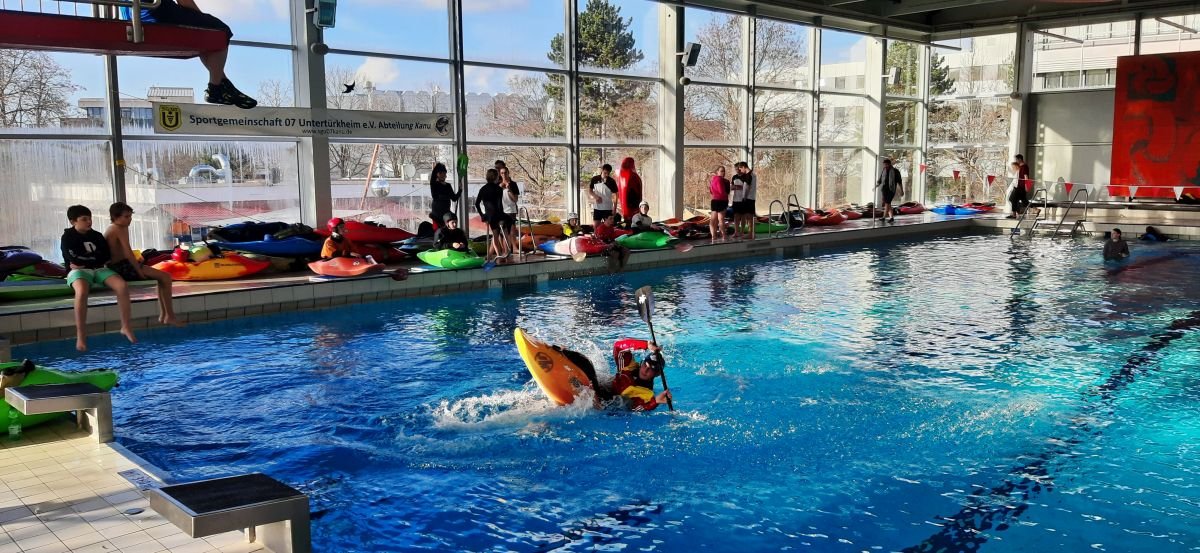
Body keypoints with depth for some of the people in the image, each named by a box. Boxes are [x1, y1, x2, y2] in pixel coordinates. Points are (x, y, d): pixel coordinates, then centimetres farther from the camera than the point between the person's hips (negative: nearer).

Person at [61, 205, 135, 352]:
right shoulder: (67, 238, 2)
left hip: (99, 269, 4)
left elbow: (106, 257, 6)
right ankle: (81, 336, -35)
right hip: (79, 271, -4)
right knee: (82, 291, -40)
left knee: (122, 286, -25)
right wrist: (95, 259, 1)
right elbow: (74, 260, -9)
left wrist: (84, 261, -2)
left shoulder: (97, 236, 14)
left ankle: (126, 327, -17)